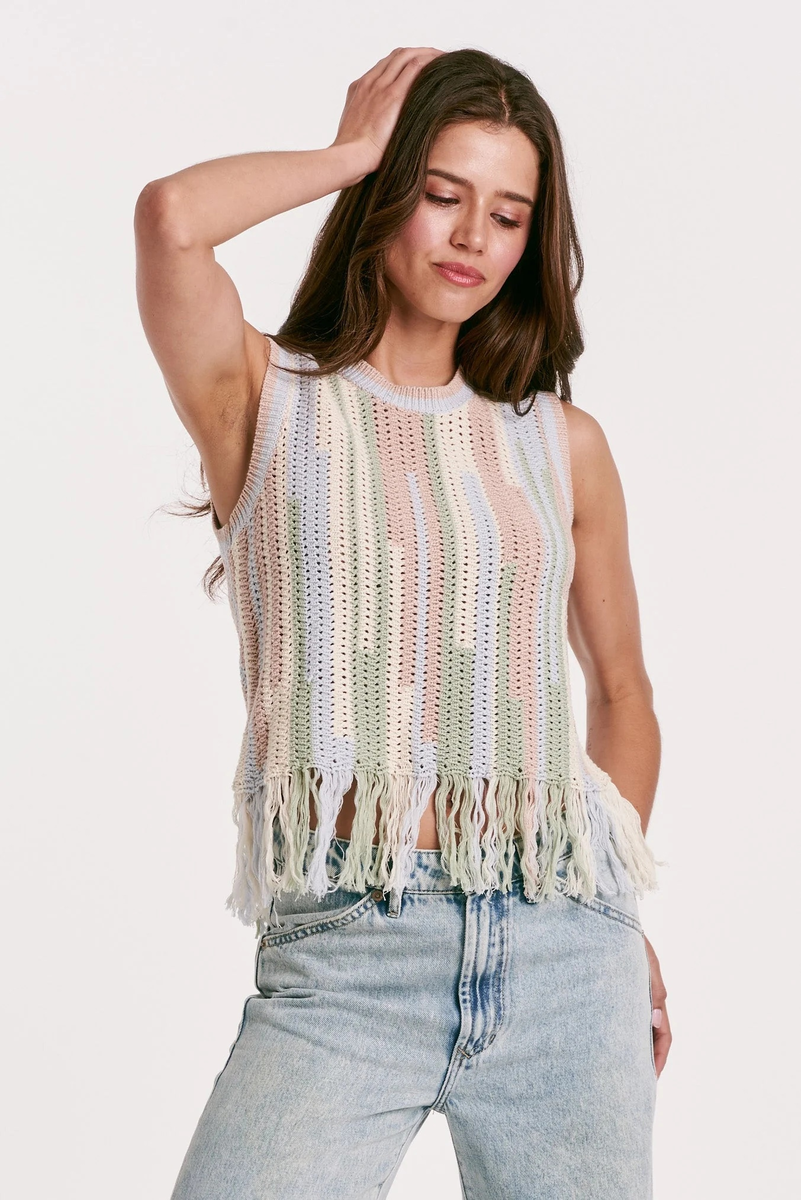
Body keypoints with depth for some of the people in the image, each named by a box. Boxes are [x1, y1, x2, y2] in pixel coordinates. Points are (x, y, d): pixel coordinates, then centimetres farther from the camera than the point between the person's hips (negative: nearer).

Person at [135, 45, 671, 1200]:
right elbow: (171, 216, -15)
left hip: (563, 950, 3)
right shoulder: (266, 399, 4)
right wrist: (353, 149, 0)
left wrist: (621, 914, 13)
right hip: (342, 957, -2)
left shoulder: (564, 444, 10)